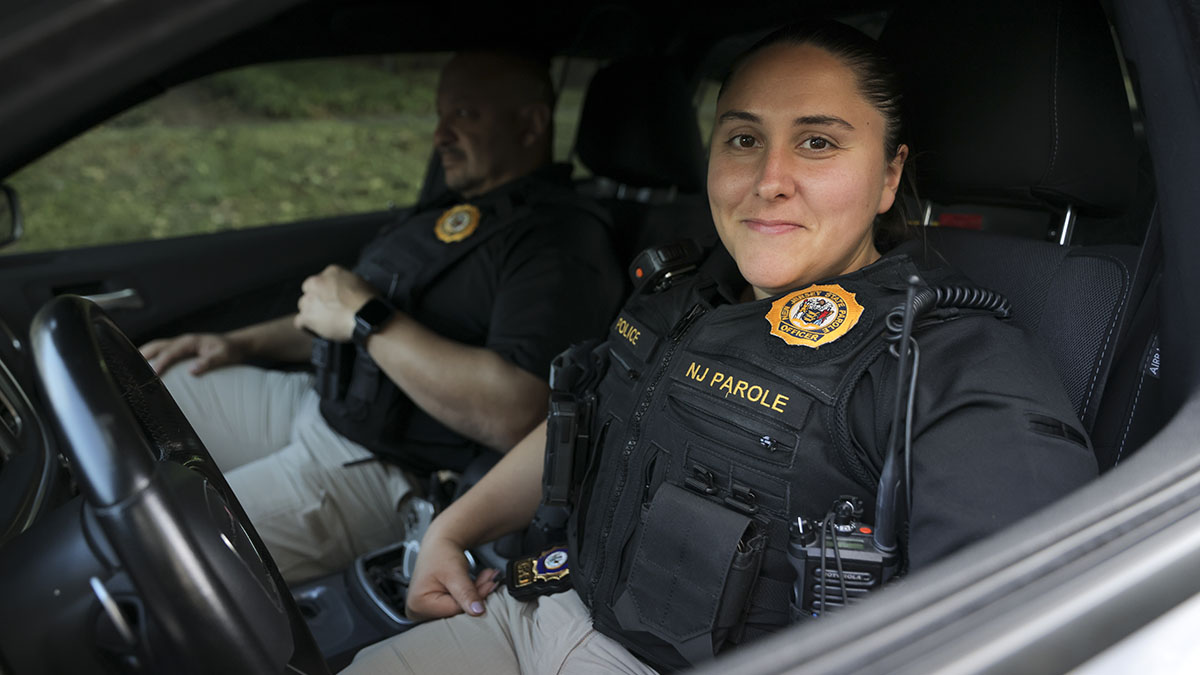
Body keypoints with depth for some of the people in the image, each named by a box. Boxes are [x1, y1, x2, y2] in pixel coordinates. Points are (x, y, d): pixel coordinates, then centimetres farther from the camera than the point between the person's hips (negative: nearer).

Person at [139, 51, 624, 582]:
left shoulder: (559, 241, -16)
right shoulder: (454, 210, 16)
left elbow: (516, 416, -31)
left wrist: (366, 318, -22)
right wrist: (243, 343, 14)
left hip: (382, 473, -10)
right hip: (313, 400, 10)